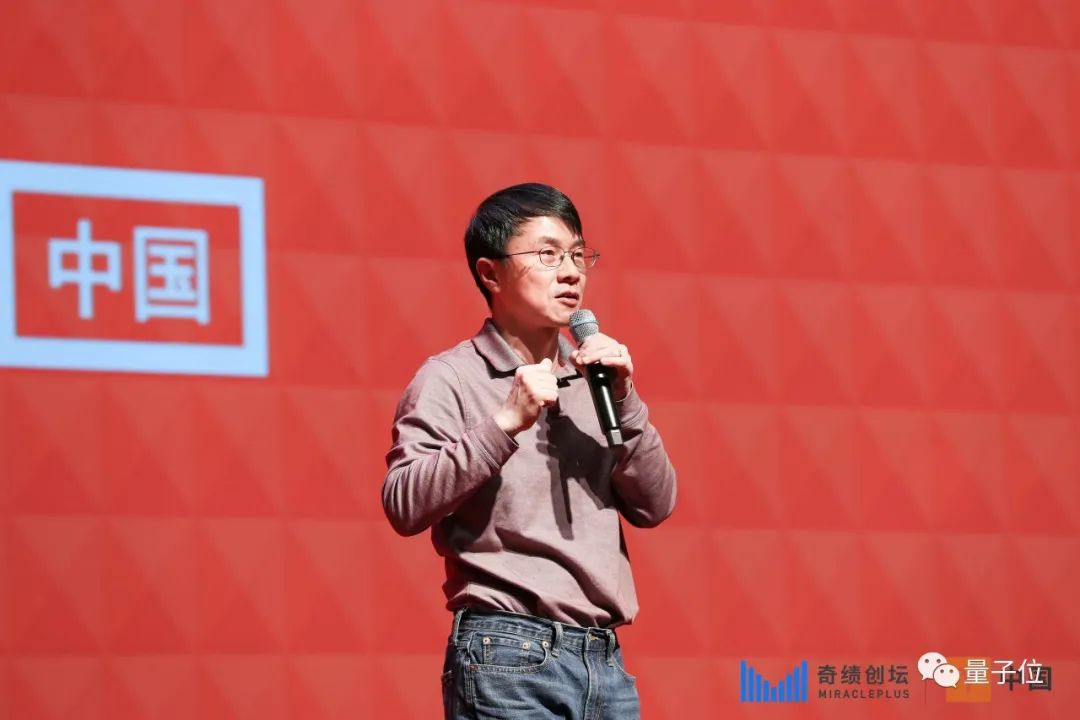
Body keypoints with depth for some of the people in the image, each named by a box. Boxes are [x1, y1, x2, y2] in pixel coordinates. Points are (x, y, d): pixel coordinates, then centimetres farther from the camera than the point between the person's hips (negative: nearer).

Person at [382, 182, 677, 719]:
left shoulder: (590, 380, 14)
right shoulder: (452, 379, -1)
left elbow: (654, 507, 10)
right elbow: (404, 505, -13)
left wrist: (624, 403, -2)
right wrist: (505, 423, -19)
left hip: (605, 661, 5)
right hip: (509, 657, -5)